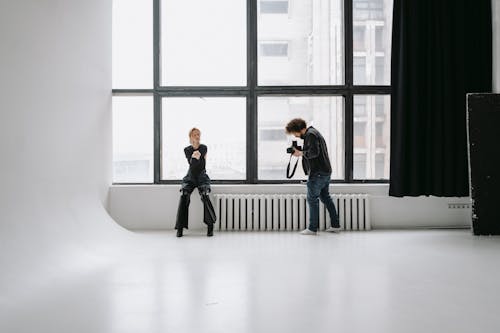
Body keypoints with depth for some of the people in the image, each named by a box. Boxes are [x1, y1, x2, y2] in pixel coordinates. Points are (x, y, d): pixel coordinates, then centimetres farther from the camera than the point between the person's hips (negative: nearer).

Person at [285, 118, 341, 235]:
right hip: (326, 171, 10)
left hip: (318, 173, -10)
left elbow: (313, 152, -23)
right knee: (325, 197, 15)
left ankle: (312, 228, 2)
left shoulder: (310, 134, -12)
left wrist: (301, 153, -11)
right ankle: (335, 225, 18)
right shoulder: (314, 133, 19)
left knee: (312, 199, -3)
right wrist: (301, 152, 9)